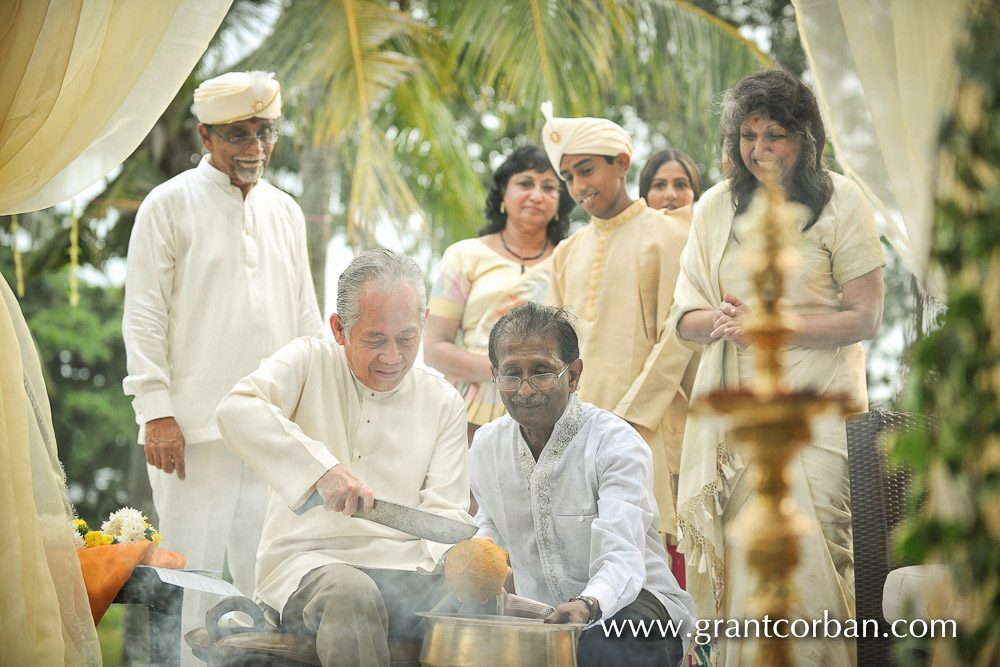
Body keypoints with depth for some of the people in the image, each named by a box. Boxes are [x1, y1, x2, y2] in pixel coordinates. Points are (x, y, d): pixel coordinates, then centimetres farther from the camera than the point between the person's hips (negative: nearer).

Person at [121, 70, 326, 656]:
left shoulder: (286, 211, 15)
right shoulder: (170, 205, 0)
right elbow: (144, 315, -3)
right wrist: (156, 412, -11)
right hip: (194, 427, -4)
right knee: (193, 573, -3)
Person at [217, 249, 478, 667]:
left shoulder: (443, 403, 15)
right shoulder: (309, 363, 7)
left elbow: (444, 511, 7)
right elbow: (236, 411, -13)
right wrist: (322, 467, -23)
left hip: (403, 569, 2)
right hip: (306, 560, -2)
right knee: (353, 595, -39)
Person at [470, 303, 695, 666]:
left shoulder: (618, 444, -14)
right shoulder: (486, 443, 6)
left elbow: (623, 561, -27)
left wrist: (586, 605, -49)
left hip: (623, 603, -5)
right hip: (539, 613, 5)